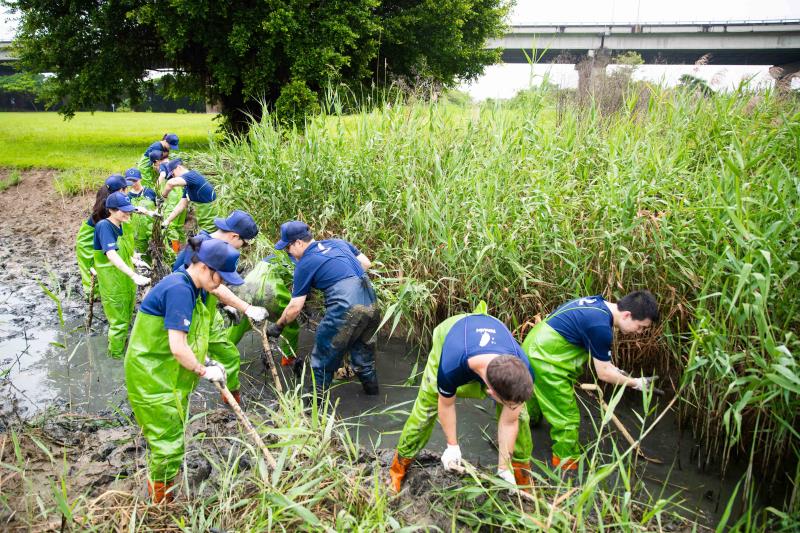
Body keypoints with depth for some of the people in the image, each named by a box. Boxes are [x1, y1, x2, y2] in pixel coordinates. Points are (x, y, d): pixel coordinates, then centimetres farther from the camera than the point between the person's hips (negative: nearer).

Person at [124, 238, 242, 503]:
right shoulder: (179, 290, -27)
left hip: (169, 375, 10)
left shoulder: (193, 288, 4)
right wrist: (204, 371, -16)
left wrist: (206, 361, 3)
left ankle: (159, 488, 43)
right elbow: (177, 348, -30)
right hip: (153, 378, -10)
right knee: (169, 441, 2)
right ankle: (161, 501, 22)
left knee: (172, 435, 23)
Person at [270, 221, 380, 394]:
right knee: (363, 348, 29)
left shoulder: (304, 264, 2)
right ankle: (371, 387, 46)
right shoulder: (338, 242, 17)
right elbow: (366, 263, 22)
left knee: (324, 359, 13)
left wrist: (277, 326, 20)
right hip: (371, 302, 7)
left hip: (346, 308, -7)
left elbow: (295, 308, 5)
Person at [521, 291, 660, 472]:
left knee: (538, 392, 35)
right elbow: (603, 374, -14)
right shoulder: (601, 326, -26)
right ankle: (567, 462, 20)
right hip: (545, 359, -10)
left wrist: (610, 366, 16)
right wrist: (635, 383, -1)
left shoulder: (600, 304, 2)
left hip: (535, 345, 10)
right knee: (567, 416, 3)